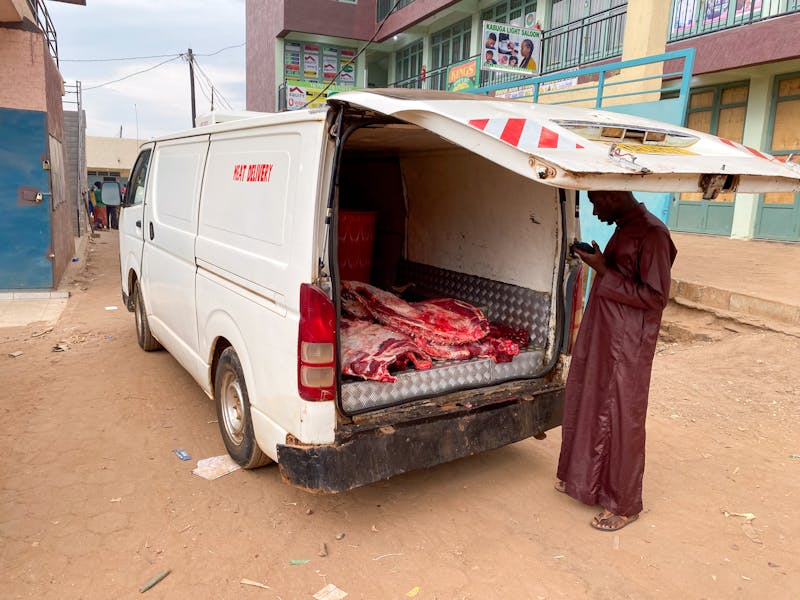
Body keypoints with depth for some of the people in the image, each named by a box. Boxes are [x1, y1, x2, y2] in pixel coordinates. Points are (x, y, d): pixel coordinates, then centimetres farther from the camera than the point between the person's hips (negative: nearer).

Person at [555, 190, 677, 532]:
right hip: (602, 338, 10)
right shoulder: (623, 229, 11)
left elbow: (656, 297, -21)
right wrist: (597, 262, 8)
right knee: (587, 407, 19)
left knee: (620, 420, 2)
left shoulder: (652, 234, -18)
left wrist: (604, 272, -21)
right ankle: (584, 478, 38)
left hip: (627, 348, -9)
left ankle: (625, 505, 20)